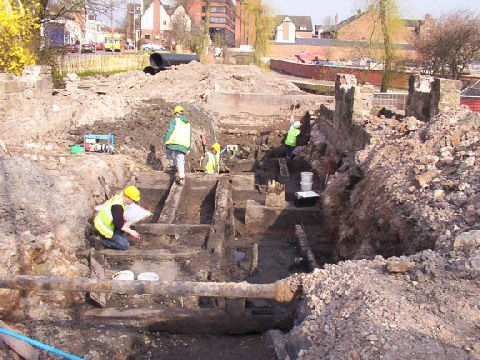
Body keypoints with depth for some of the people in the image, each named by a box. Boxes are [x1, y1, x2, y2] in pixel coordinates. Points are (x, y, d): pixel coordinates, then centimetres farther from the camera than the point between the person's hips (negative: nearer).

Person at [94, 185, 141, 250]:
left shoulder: (118, 197, -3)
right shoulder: (117, 206, -31)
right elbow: (118, 224, -31)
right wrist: (131, 232, -25)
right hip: (105, 230, -9)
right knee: (125, 246, -5)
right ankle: (105, 240, 0)